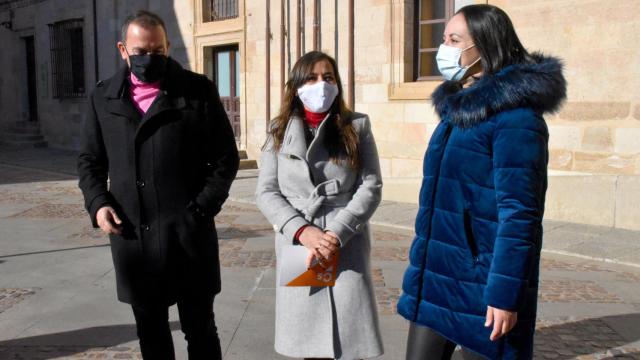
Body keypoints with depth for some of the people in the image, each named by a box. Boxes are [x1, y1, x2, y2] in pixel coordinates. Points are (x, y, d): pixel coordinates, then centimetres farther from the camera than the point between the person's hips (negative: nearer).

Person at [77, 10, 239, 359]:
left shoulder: (198, 91, -2)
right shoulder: (104, 97, 8)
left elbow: (225, 157, -1)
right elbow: (90, 159, 15)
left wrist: (201, 209, -11)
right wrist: (97, 203, -3)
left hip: (187, 235, -3)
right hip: (131, 236, 3)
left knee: (199, 329, 10)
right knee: (150, 331, 17)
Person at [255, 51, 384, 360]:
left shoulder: (357, 126, 6)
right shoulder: (279, 132, 9)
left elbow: (371, 187, -1)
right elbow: (266, 192, 2)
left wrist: (337, 234, -13)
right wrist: (302, 231, -13)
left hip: (347, 249, -1)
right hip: (297, 248, 1)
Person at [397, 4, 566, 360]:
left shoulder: (515, 115, -15)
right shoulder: (457, 107, 11)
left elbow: (519, 212, -19)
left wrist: (504, 294, -20)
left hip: (479, 285, -8)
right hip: (435, 279, 8)